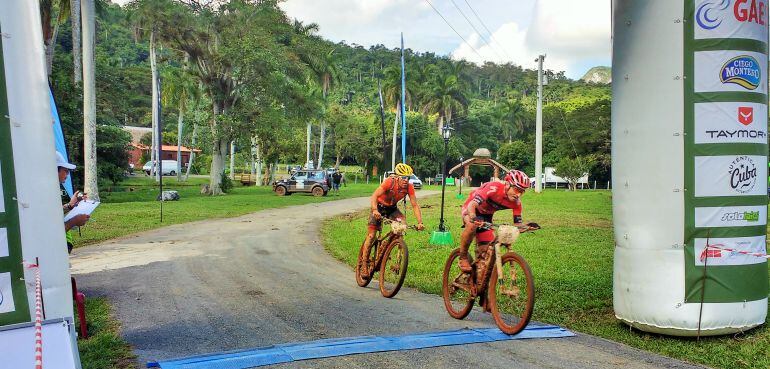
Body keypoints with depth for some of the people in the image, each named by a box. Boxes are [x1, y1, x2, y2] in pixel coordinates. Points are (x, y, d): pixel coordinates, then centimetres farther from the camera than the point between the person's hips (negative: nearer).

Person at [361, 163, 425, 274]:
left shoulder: (409, 187, -21)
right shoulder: (389, 182, -32)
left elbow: (415, 205, -19)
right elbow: (374, 196, -38)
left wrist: (420, 222, -30)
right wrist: (375, 210, -55)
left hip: (392, 208, 3)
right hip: (379, 207, -3)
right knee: (371, 235, -6)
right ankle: (364, 265, 7)